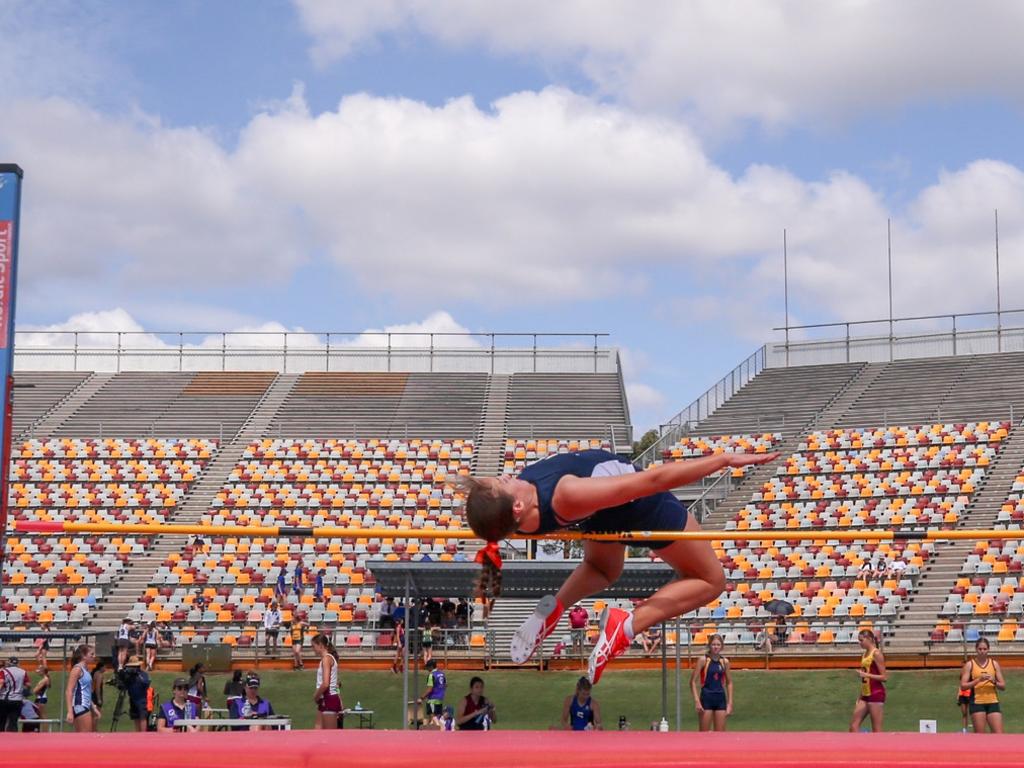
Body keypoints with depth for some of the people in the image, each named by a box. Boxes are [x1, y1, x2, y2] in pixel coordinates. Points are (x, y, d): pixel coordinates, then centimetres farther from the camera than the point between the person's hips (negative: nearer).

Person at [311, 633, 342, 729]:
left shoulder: (326, 659, -14)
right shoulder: (328, 658, 15)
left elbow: (325, 684, -22)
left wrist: (316, 697, -10)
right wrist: (318, 697, 9)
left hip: (329, 700, -10)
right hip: (325, 700, 10)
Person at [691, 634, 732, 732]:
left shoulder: (725, 662, 6)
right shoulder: (703, 660, -5)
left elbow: (729, 683, 15)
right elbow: (693, 681, -6)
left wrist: (730, 703, 8)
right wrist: (697, 701, -13)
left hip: (720, 698, 4)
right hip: (706, 698, -4)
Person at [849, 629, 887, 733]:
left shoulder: (876, 654, -10)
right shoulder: (864, 654, 14)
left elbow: (884, 677, -14)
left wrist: (866, 674, -21)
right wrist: (860, 697, 18)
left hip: (876, 694, -9)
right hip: (865, 694, 9)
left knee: (876, 730, -6)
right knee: (854, 725, 4)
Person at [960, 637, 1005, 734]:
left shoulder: (994, 664, 10)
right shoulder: (970, 664, 2)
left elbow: (1003, 686, 10)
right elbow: (963, 685, -5)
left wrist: (994, 681, -11)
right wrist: (978, 680, -17)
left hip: (993, 703, 2)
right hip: (977, 703, -2)